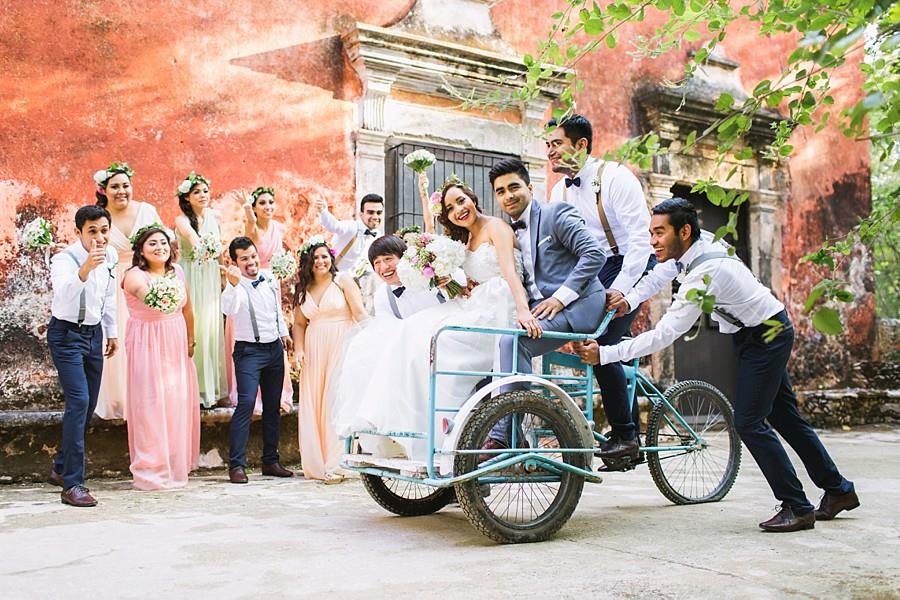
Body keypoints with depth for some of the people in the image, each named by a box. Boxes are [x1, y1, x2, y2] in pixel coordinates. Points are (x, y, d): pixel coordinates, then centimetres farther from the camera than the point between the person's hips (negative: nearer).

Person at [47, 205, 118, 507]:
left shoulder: (110, 256, 0)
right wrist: (85, 269, -58)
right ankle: (72, 484, -14)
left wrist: (112, 332, 20)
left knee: (89, 404, 12)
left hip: (94, 333, 7)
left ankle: (61, 467, 31)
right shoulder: (64, 259, -21)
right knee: (78, 401, -18)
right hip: (67, 334, -7)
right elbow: (63, 294, -42)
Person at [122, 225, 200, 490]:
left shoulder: (176, 271, 4)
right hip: (148, 347, -5)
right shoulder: (135, 275, -15)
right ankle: (151, 471, 6)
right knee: (151, 406, -4)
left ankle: (176, 466, 25)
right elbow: (142, 290, -40)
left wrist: (190, 340, 22)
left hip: (176, 347, 6)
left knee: (179, 404, 9)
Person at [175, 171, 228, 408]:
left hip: (211, 279, 4)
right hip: (190, 279, -4)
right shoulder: (182, 219, -10)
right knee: (191, 328, -4)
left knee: (211, 328, 5)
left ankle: (211, 386, 13)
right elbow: (189, 232, -34)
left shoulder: (214, 216, 6)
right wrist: (198, 244, -55)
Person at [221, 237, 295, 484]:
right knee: (246, 403, -18)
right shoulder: (236, 287, -14)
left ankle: (271, 461, 19)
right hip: (249, 351, -6)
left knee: (273, 406, 10)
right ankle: (236, 465, -14)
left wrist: (284, 332, 28)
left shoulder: (270, 280, 5)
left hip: (275, 349, 6)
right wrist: (233, 285, -51)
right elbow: (228, 309, -37)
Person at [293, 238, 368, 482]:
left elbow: (360, 314, -7)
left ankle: (336, 464, -3)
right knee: (312, 404, 4)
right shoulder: (303, 289, 12)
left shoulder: (343, 280, 0)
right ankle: (317, 463, 13)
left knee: (337, 403, -7)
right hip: (314, 351, 5)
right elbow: (299, 324, 14)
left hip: (341, 348, -4)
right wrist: (298, 350, 0)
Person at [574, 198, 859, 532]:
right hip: (754, 333, 10)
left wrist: (604, 354, -35)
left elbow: (663, 336, -35)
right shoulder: (694, 248, -7)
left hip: (767, 336, -10)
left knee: (749, 422, -11)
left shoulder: (706, 272, -33)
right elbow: (658, 276, 14)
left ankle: (798, 508, 0)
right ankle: (839, 490, 28)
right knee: (784, 416, 15)